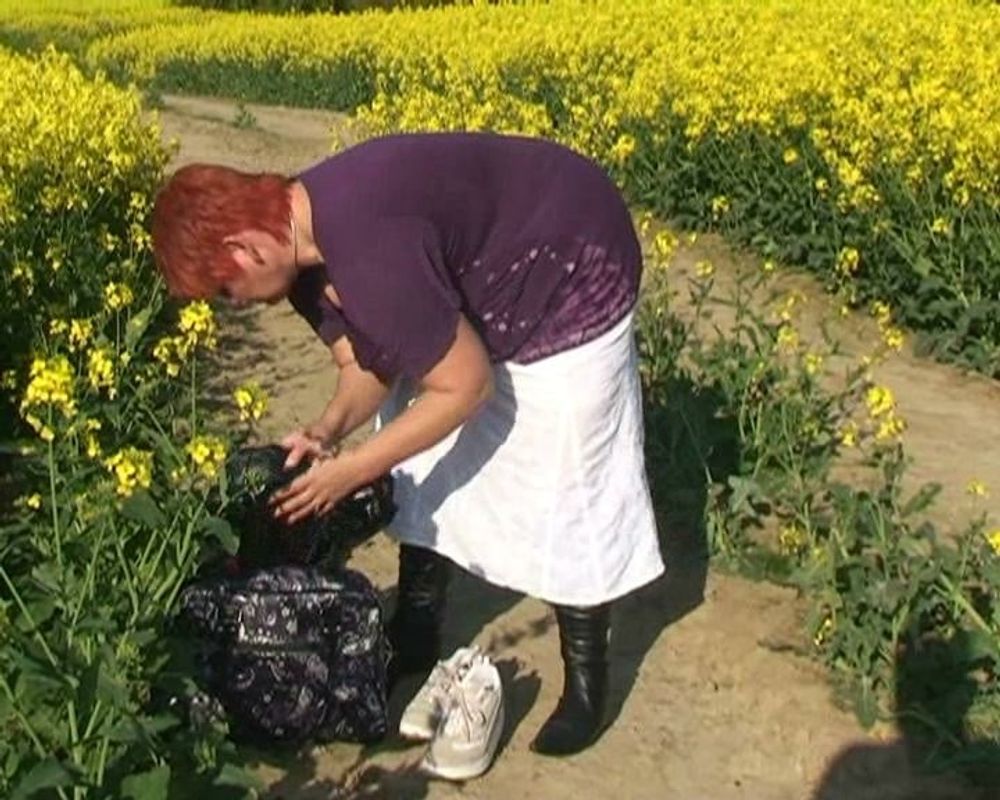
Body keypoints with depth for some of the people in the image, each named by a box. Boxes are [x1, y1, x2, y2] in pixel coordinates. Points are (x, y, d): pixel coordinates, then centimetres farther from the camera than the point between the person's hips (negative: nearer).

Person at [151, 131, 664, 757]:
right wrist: (327, 430, -20)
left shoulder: (368, 248, -38)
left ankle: (587, 680, 16)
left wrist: (351, 469, -23)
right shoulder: (303, 237, -9)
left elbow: (465, 387, -29)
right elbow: (367, 363, 0)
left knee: (567, 477, -3)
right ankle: (416, 636, 28)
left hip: (573, 269, -9)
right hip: (484, 280, 9)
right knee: (422, 448, 11)